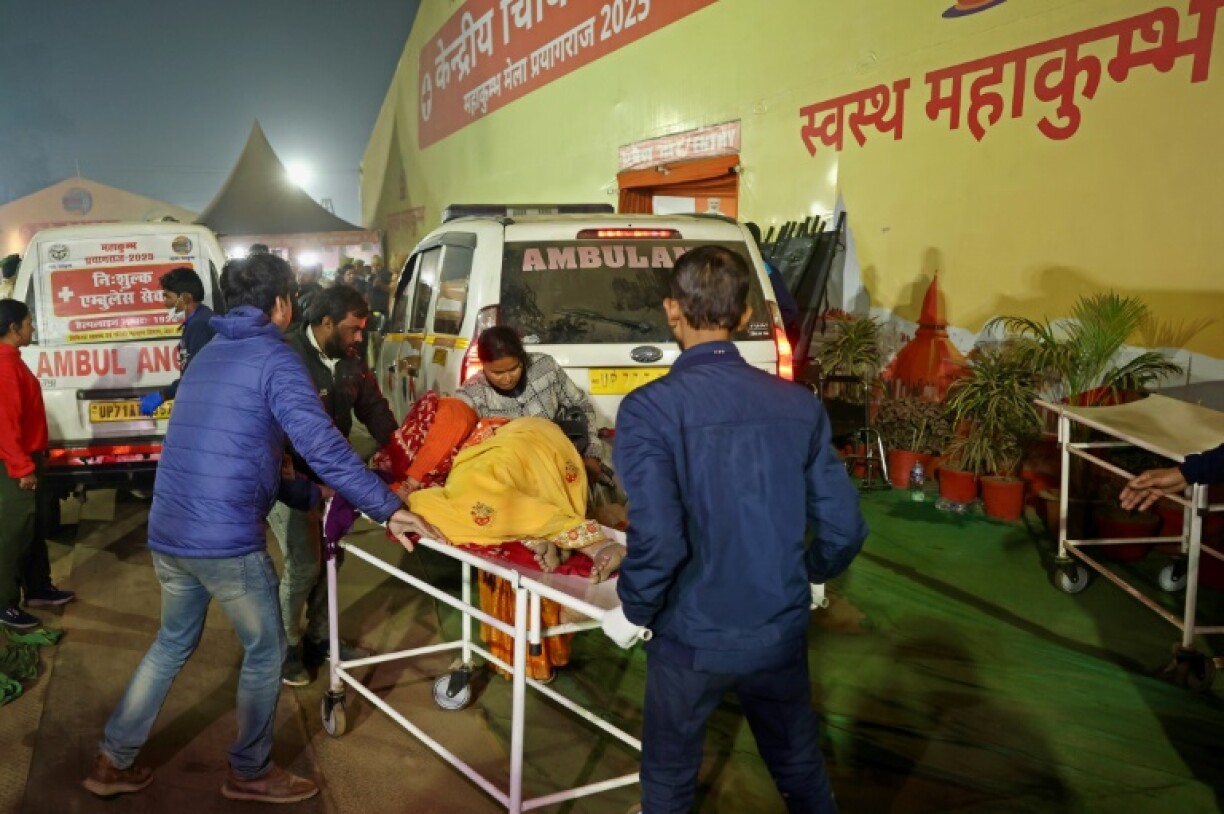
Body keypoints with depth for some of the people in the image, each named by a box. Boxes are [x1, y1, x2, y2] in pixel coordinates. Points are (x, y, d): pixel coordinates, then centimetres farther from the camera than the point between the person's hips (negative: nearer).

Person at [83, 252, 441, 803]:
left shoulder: (208, 355, 17)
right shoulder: (274, 357, -9)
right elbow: (322, 446, -19)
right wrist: (387, 507, -18)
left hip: (167, 533, 8)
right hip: (226, 540, -8)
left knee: (173, 643, 26)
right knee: (265, 651, 11)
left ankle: (113, 761, 34)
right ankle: (249, 773, 25)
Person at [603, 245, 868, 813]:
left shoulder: (650, 409, -19)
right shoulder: (799, 404, -6)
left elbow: (657, 539, -26)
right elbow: (844, 527, -3)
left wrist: (632, 612, -8)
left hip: (693, 636, -3)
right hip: (782, 630, 4)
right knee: (800, 766, 26)